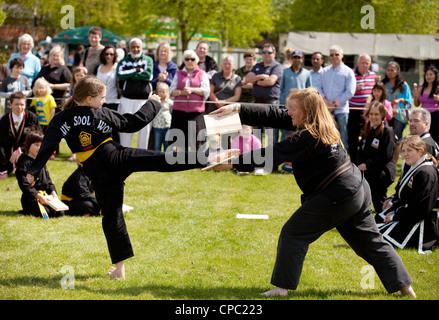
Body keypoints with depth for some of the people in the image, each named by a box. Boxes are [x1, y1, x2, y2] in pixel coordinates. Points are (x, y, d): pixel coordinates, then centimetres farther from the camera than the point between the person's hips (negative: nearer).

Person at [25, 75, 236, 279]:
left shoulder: (62, 118, 2)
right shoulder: (102, 114, -2)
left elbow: (48, 145, -6)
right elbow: (133, 123, 4)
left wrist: (34, 170, -2)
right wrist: (153, 103, 18)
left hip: (98, 174, 3)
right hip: (116, 158, -3)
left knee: (112, 215, 12)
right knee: (163, 160, -14)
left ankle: (119, 268, 15)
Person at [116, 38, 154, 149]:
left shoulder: (148, 60, 10)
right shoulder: (124, 61, 11)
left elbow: (148, 75, -8)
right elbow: (120, 75, -9)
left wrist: (129, 76, -7)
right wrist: (137, 70, -7)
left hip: (145, 100, 0)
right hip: (127, 100, 0)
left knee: (145, 129, 3)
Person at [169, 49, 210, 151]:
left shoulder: (202, 74, 9)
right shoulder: (178, 74, 15)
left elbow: (206, 91, -1)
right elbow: (171, 91, 7)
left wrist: (192, 89, -13)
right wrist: (181, 92, -12)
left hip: (196, 111, -2)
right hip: (180, 110, 2)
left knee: (196, 140, -4)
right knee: (180, 139, 1)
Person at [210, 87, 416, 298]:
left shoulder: (308, 138, -20)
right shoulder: (320, 125, 7)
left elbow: (272, 155, -20)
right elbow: (273, 115, 7)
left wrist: (233, 163, -16)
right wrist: (238, 108, 2)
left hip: (336, 197, -10)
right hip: (357, 189, 10)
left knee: (293, 234, 0)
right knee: (369, 240, 18)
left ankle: (282, 287, 5)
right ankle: (403, 286, 22)